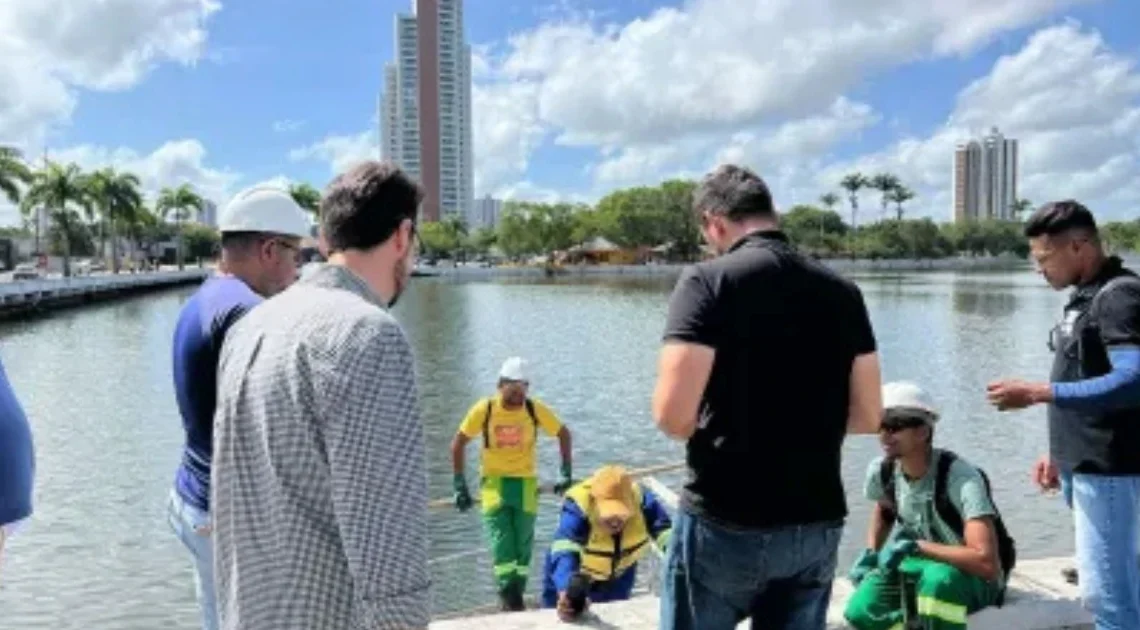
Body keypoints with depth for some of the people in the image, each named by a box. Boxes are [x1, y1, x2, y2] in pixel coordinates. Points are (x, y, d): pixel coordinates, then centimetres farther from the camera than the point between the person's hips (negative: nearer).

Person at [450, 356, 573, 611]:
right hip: (494, 481, -1)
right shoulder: (484, 409, -11)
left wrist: (567, 474, 1)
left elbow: (563, 434, 5)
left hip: (526, 482, 1)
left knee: (523, 544, 5)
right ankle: (507, 594, -2)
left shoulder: (536, 409, -9)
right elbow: (458, 443, -2)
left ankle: (516, 595, 22)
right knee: (501, 543, -12)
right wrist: (460, 487, -3)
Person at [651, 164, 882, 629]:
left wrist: (713, 429, 2)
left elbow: (672, 416, -19)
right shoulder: (841, 291, 4)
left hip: (725, 525, -4)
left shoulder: (708, 280, -12)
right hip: (818, 525, 5)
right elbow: (867, 417, 7)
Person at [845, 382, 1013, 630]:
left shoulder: (961, 477, -30)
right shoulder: (881, 470, -10)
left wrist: (916, 546, -34)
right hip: (924, 565, 6)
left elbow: (986, 562, -38)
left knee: (938, 578, -40)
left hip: (976, 578, -6)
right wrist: (871, 552, 0)